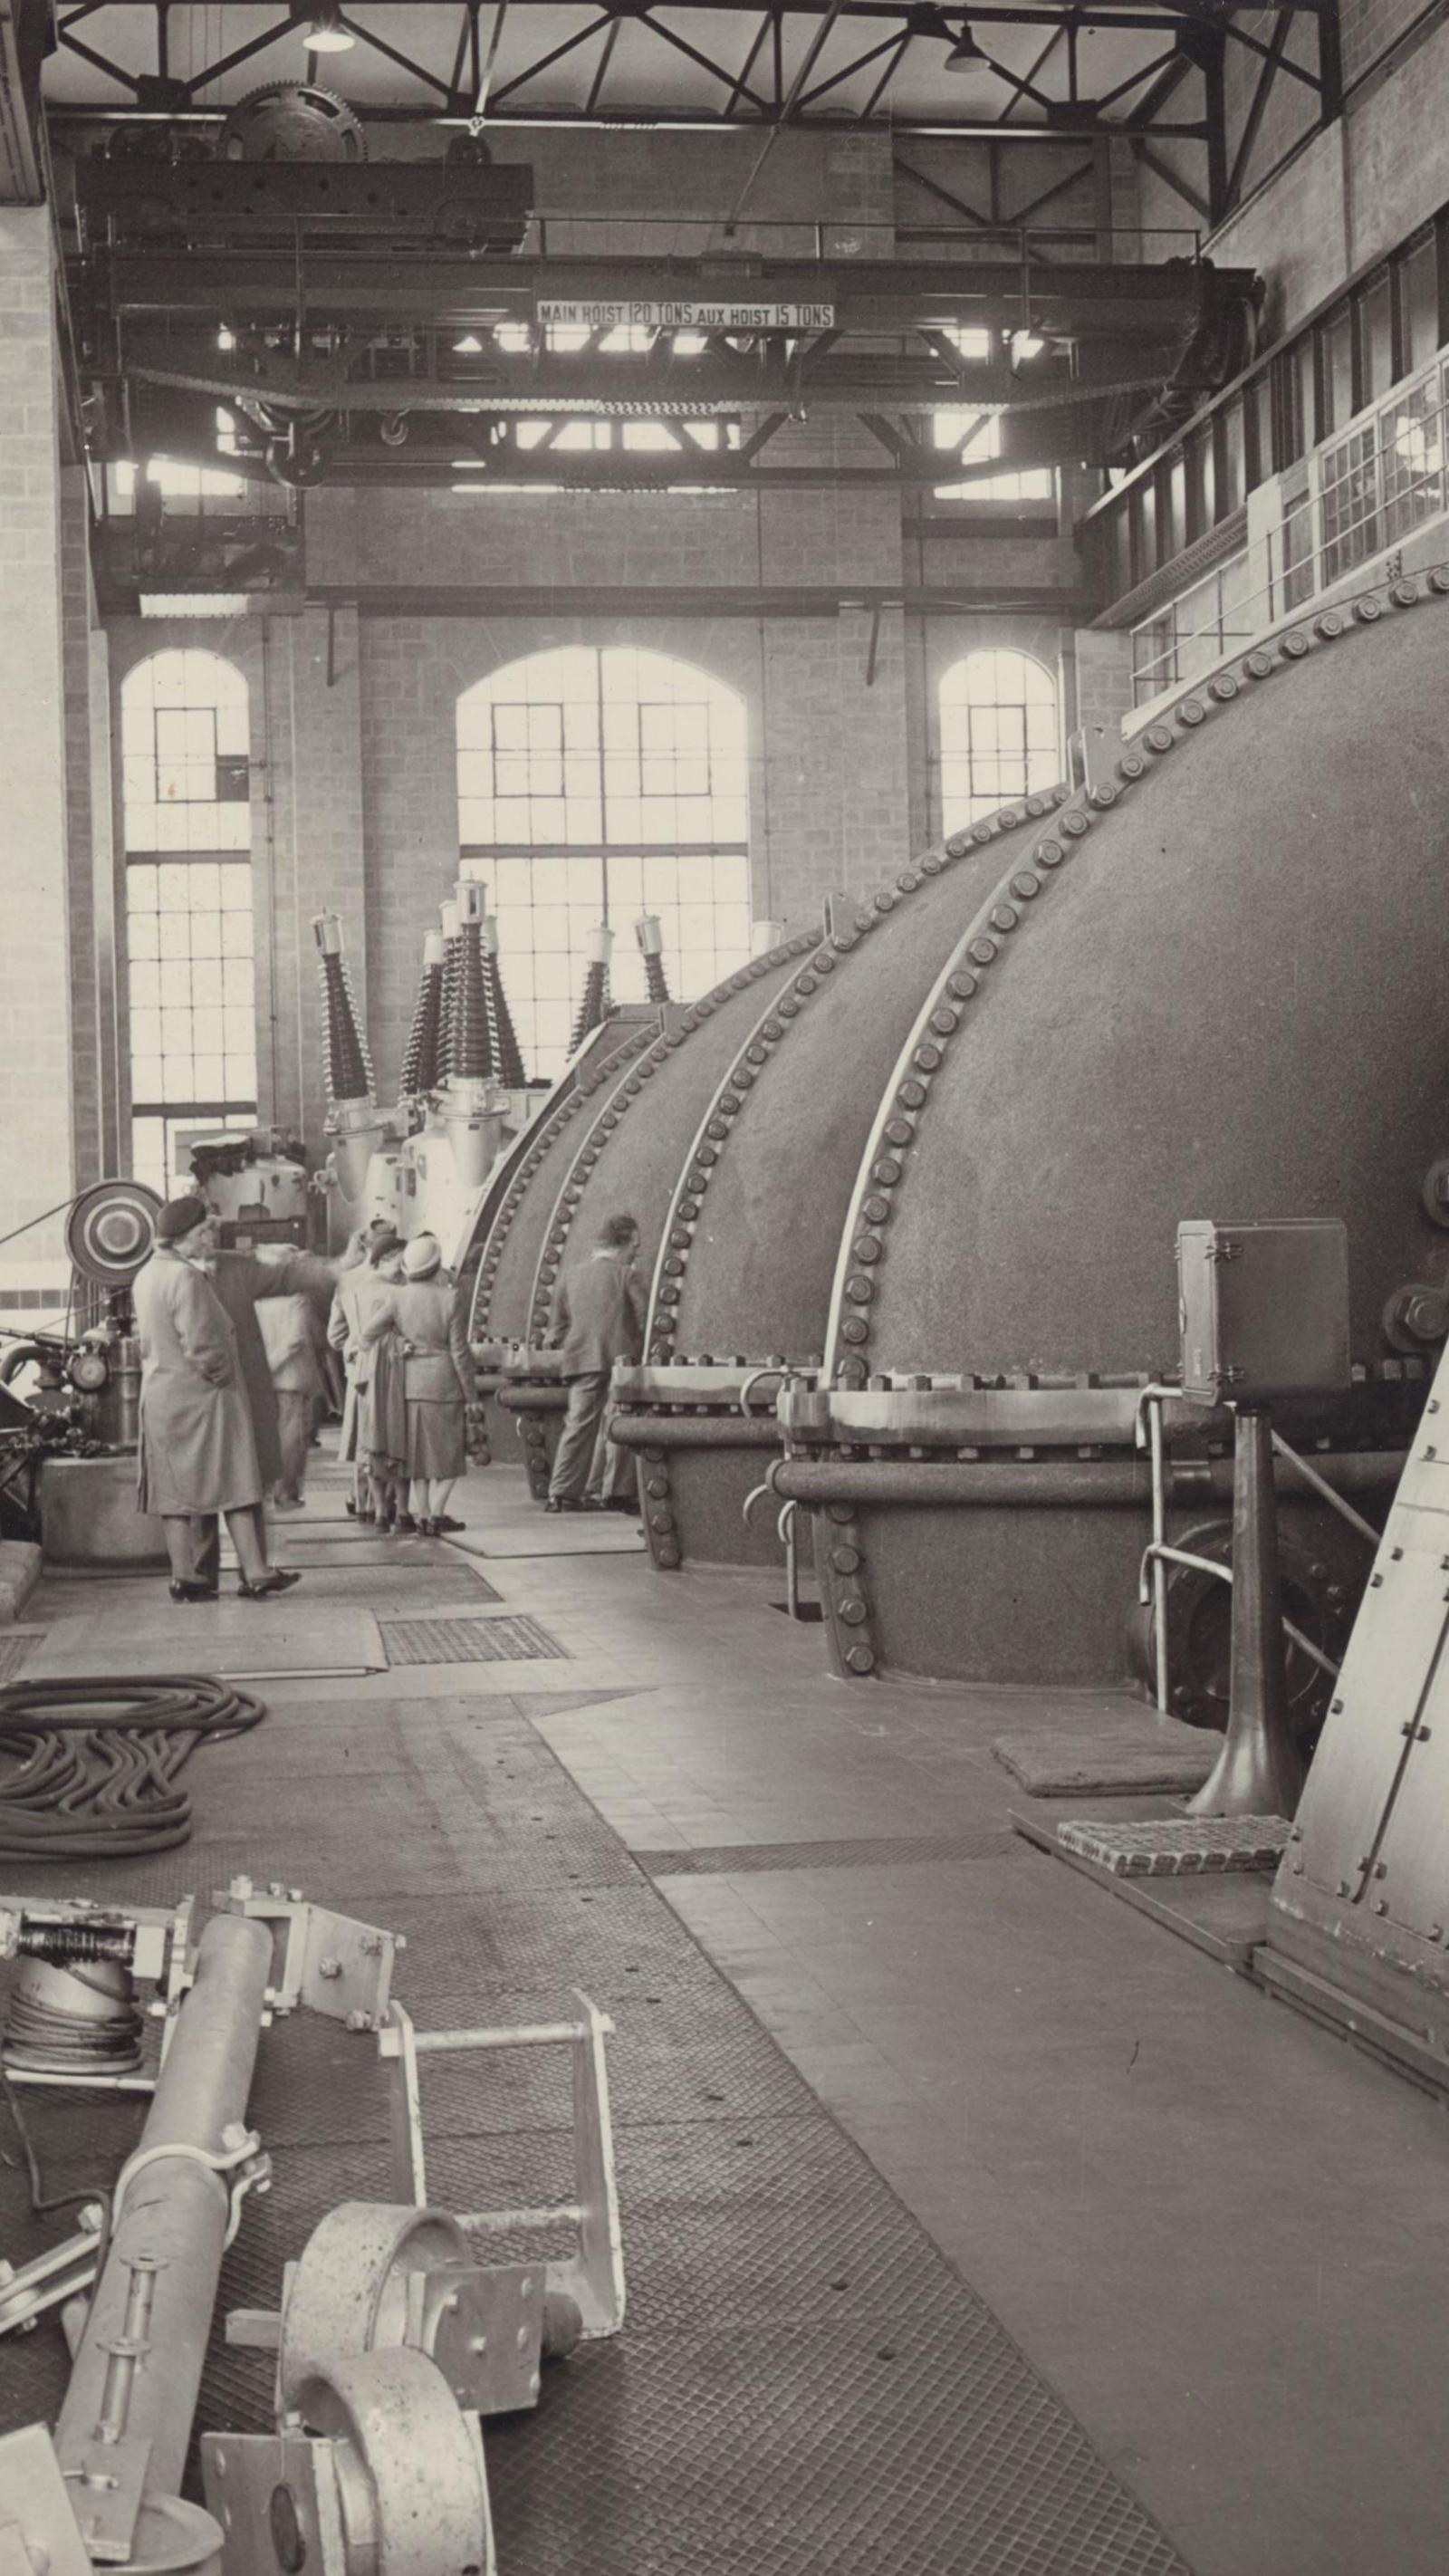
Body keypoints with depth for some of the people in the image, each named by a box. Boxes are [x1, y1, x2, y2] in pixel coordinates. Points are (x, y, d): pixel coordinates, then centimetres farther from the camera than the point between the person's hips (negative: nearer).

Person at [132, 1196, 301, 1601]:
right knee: (233, 1482, -2)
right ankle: (254, 1572, 1)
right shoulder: (186, 1278, -20)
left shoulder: (146, 1276, 8)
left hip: (162, 1396, 8)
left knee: (177, 1488, 9)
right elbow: (200, 1345, -24)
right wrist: (221, 1374, -9)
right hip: (200, 1396, -8)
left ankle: (184, 1575, 11)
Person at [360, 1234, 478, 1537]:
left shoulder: (396, 1297, -5)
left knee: (418, 1450, 14)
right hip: (443, 1381, -4)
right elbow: (459, 1351, -9)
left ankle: (420, 1513, 15)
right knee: (448, 1451, 8)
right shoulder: (450, 1299, -12)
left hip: (409, 1381, 4)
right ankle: (436, 1514, 2)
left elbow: (368, 1332, -5)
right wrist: (470, 1394, -2)